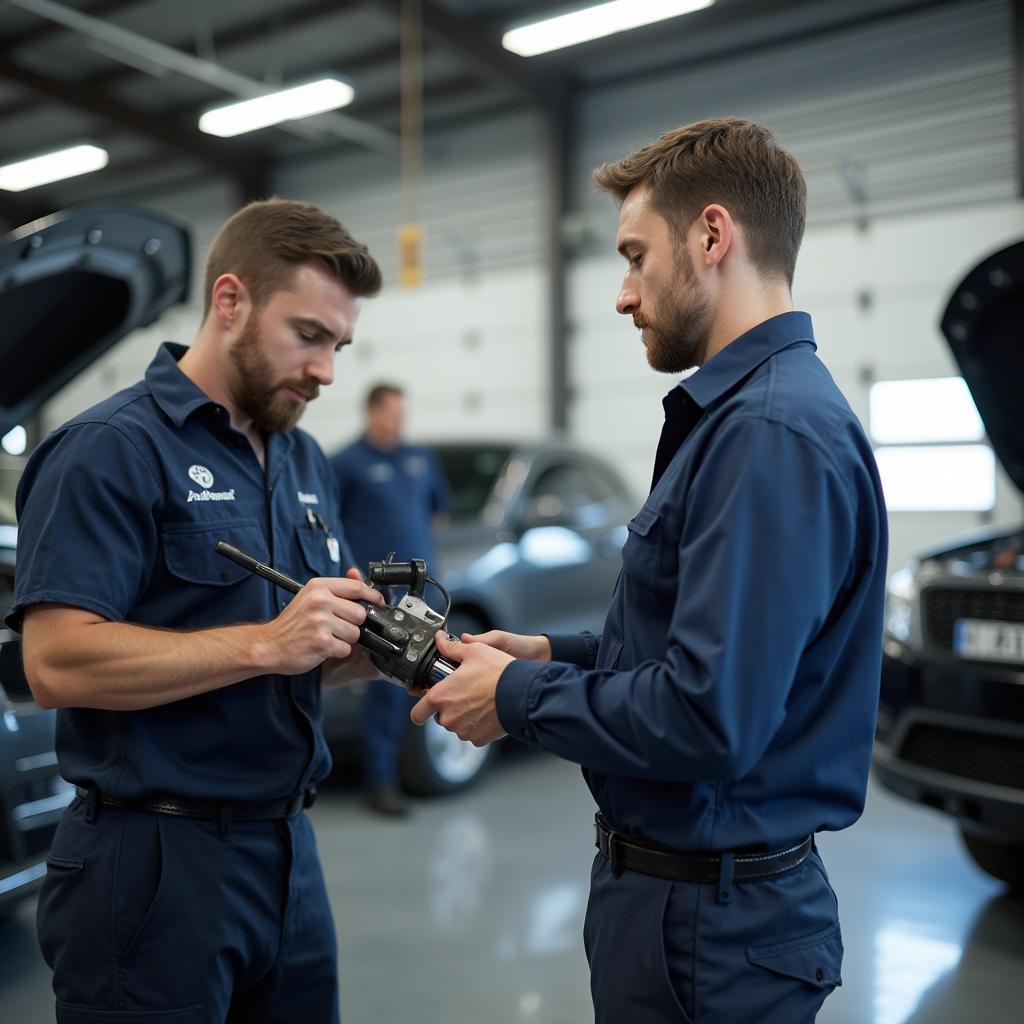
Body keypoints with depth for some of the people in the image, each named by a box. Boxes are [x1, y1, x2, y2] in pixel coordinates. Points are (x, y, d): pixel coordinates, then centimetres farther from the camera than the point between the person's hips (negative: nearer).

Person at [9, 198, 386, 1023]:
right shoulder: (112, 449, -12)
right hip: (158, 862, -7)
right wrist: (264, 644, -24)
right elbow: (57, 663, -21)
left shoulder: (307, 461, 10)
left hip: (289, 853, 7)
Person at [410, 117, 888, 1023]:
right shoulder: (734, 412, 9)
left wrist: (519, 698, -16)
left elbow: (708, 720, -30)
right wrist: (553, 655, 4)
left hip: (707, 914, -9)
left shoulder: (772, 431, -25)